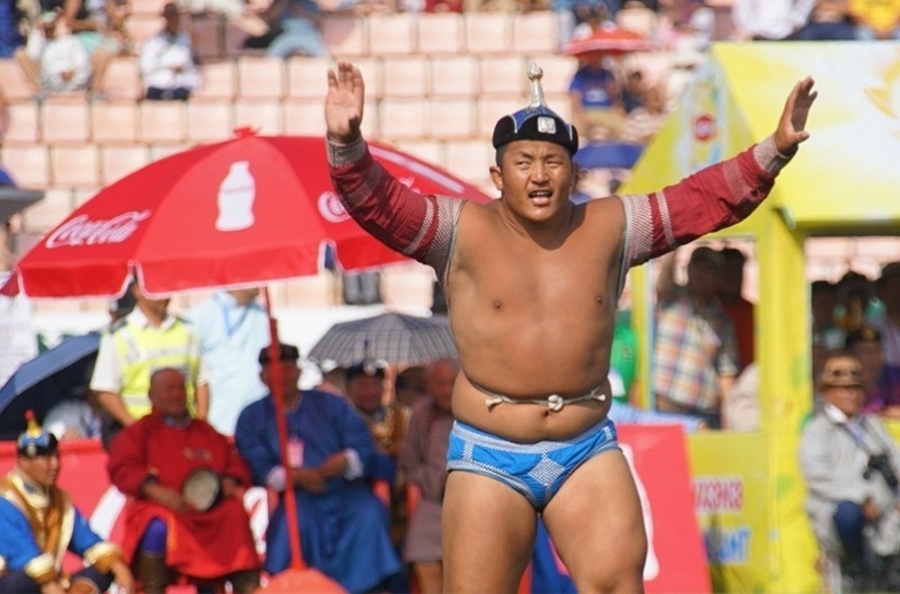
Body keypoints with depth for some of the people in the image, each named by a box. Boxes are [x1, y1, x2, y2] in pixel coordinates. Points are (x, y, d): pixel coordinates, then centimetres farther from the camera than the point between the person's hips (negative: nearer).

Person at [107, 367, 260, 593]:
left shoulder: (206, 432, 27)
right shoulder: (140, 431, 16)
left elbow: (236, 464, 21)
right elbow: (121, 469, 0)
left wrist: (230, 482, -5)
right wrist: (155, 490, -19)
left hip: (210, 510, 3)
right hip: (162, 507, -3)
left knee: (236, 515, -27)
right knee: (159, 525, -37)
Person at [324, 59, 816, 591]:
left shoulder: (611, 228, 5)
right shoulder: (465, 232, -4)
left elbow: (707, 198, 6)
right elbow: (381, 204, -14)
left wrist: (774, 152, -4)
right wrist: (347, 145, -32)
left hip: (587, 452, 2)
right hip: (490, 457, -2)